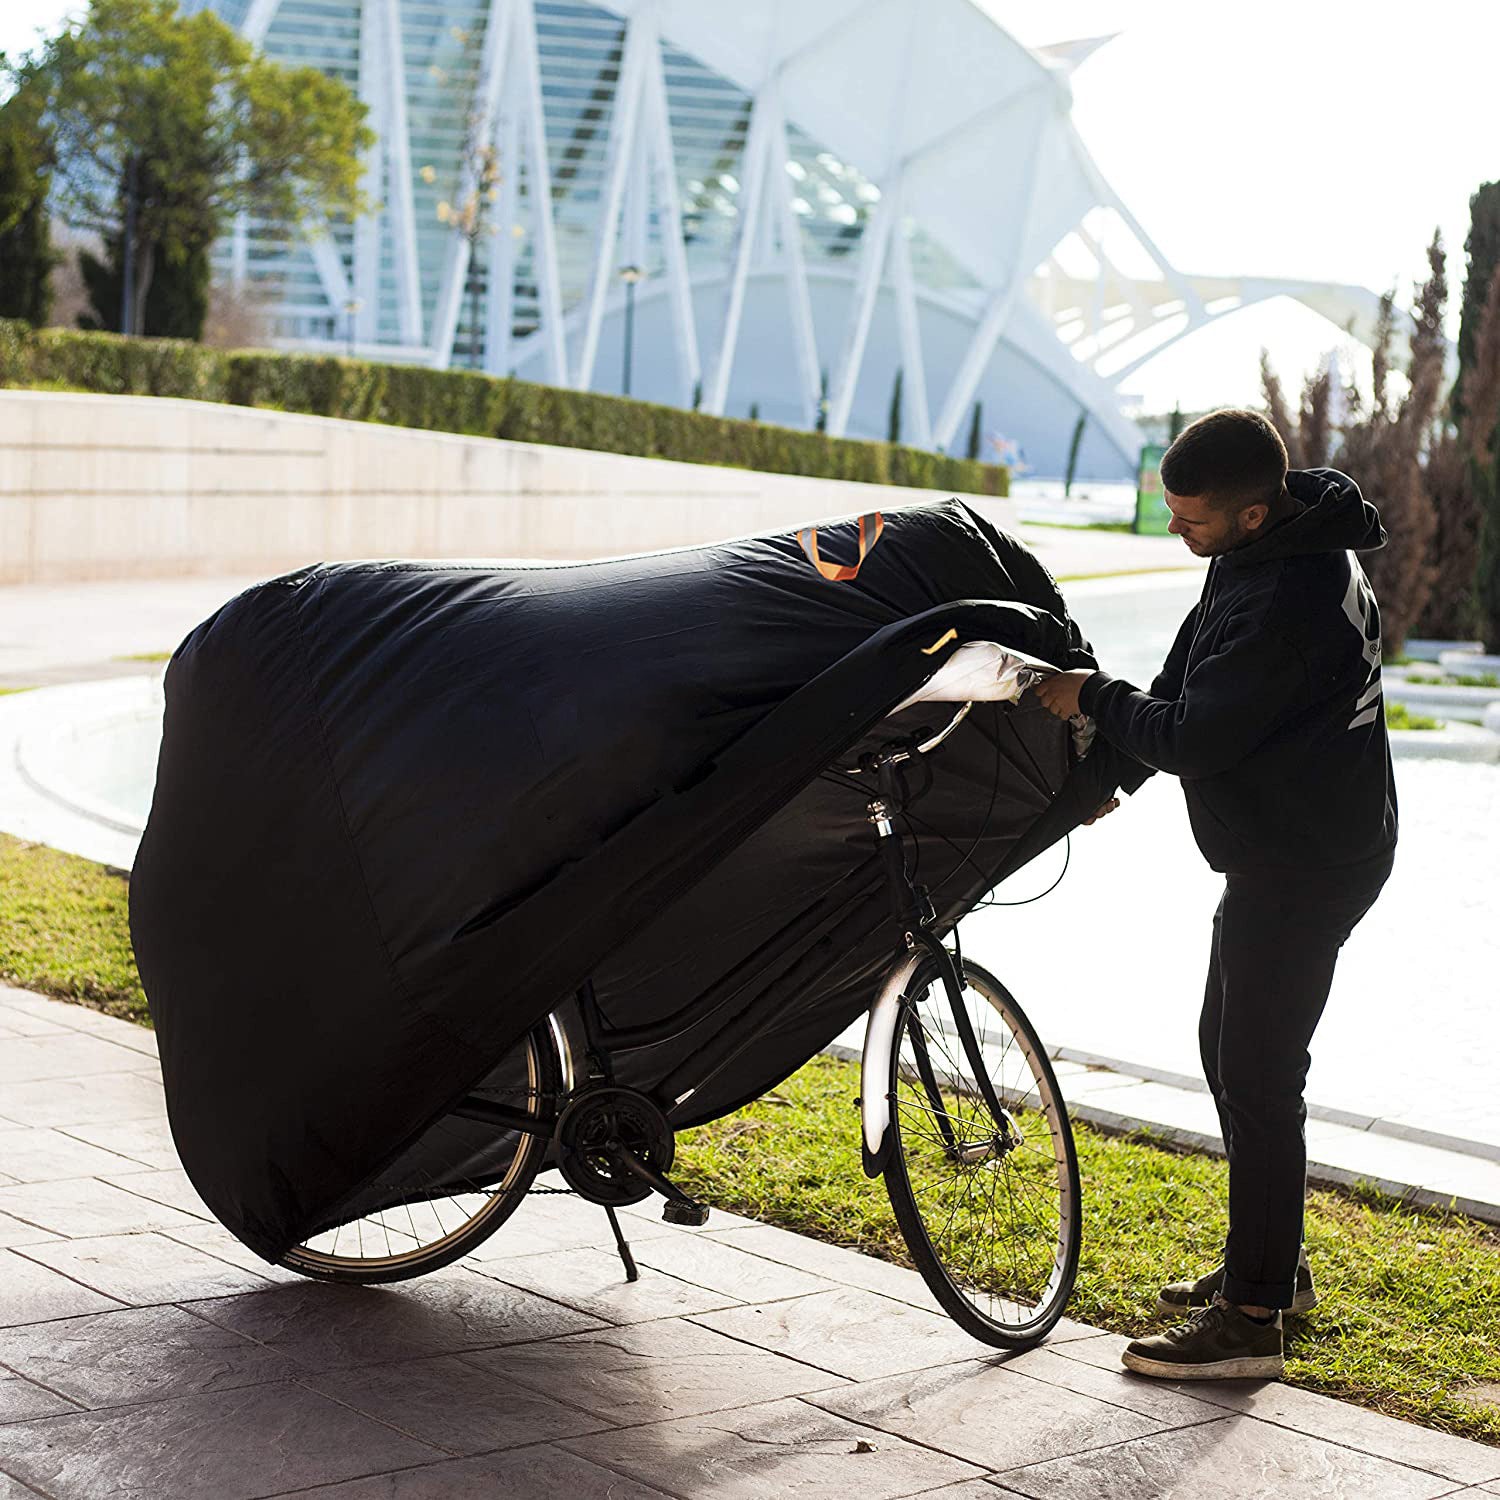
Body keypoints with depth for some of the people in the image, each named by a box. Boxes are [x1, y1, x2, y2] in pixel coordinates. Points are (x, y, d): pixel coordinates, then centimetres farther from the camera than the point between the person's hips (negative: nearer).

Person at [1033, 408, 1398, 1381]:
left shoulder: (1286, 601, -29)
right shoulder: (1273, 544, 4)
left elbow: (1194, 740, -25)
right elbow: (1191, 681, 15)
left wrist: (1094, 698, -10)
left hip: (1304, 865, -11)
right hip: (1285, 850, 11)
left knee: (1258, 1079, -6)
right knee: (1230, 1049, 19)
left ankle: (1252, 1319, 0)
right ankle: (1272, 1264, 32)